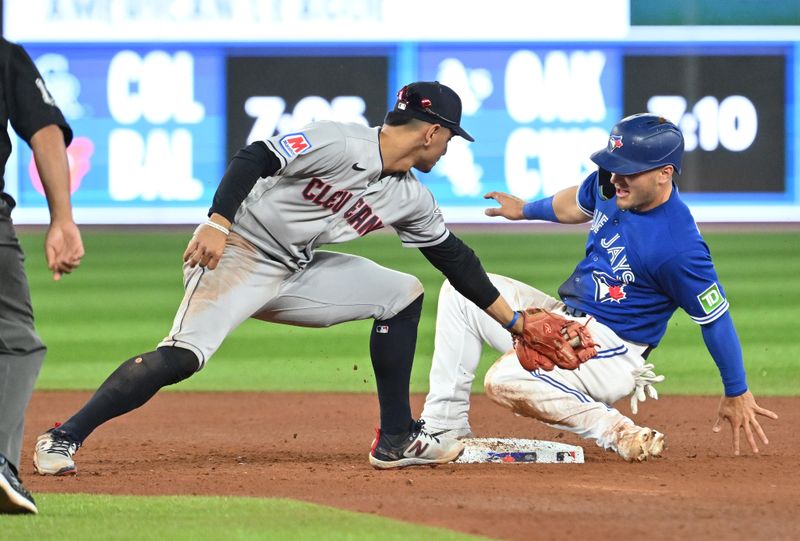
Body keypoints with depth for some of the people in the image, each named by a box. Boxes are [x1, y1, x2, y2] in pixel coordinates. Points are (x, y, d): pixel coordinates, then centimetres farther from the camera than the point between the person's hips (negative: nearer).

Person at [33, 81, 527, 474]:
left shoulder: (411, 200, 8)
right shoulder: (338, 143, -16)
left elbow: (455, 258, 18)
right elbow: (255, 159, -21)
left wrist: (514, 322, 20)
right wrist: (218, 223, -32)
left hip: (296, 273, 9)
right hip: (237, 253, -9)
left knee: (403, 296, 9)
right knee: (181, 357, -27)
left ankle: (396, 441, 11)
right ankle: (62, 440, -23)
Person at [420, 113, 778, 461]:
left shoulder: (678, 246, -28)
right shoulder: (610, 185, -5)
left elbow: (716, 317, -18)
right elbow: (578, 204, 21)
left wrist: (737, 395, -10)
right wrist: (527, 210, 39)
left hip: (611, 349, -9)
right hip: (562, 317, 9)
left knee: (505, 380, -32)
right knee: (462, 290, 7)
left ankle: (619, 433, -20)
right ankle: (446, 427, 6)